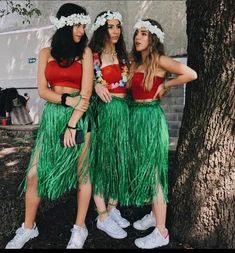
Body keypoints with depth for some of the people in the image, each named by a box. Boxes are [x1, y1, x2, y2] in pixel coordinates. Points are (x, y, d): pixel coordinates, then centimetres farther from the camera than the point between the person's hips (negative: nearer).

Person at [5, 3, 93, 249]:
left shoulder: (85, 51, 3)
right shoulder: (46, 53, 9)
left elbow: (86, 92, -6)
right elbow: (42, 91, 2)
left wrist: (72, 124, -12)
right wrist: (68, 100, -13)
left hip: (79, 117, -2)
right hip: (52, 116, 2)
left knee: (82, 172, 4)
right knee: (34, 173, 1)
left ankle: (79, 228, 20)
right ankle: (28, 227, 21)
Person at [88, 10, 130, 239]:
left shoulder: (122, 55, 15)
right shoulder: (92, 56, -4)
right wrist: (95, 86, -23)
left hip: (123, 111, 7)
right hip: (102, 111, -6)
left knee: (119, 158, 10)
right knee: (101, 159, -1)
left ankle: (112, 207, 25)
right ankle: (102, 216, 10)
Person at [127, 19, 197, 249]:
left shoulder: (159, 60, -10)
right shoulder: (135, 62, 13)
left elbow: (191, 74, -20)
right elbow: (130, 88, 9)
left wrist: (165, 85, -10)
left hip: (151, 118, -8)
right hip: (135, 116, 8)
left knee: (153, 172, -3)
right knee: (142, 169, 15)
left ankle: (161, 233, 9)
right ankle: (153, 214, 34)